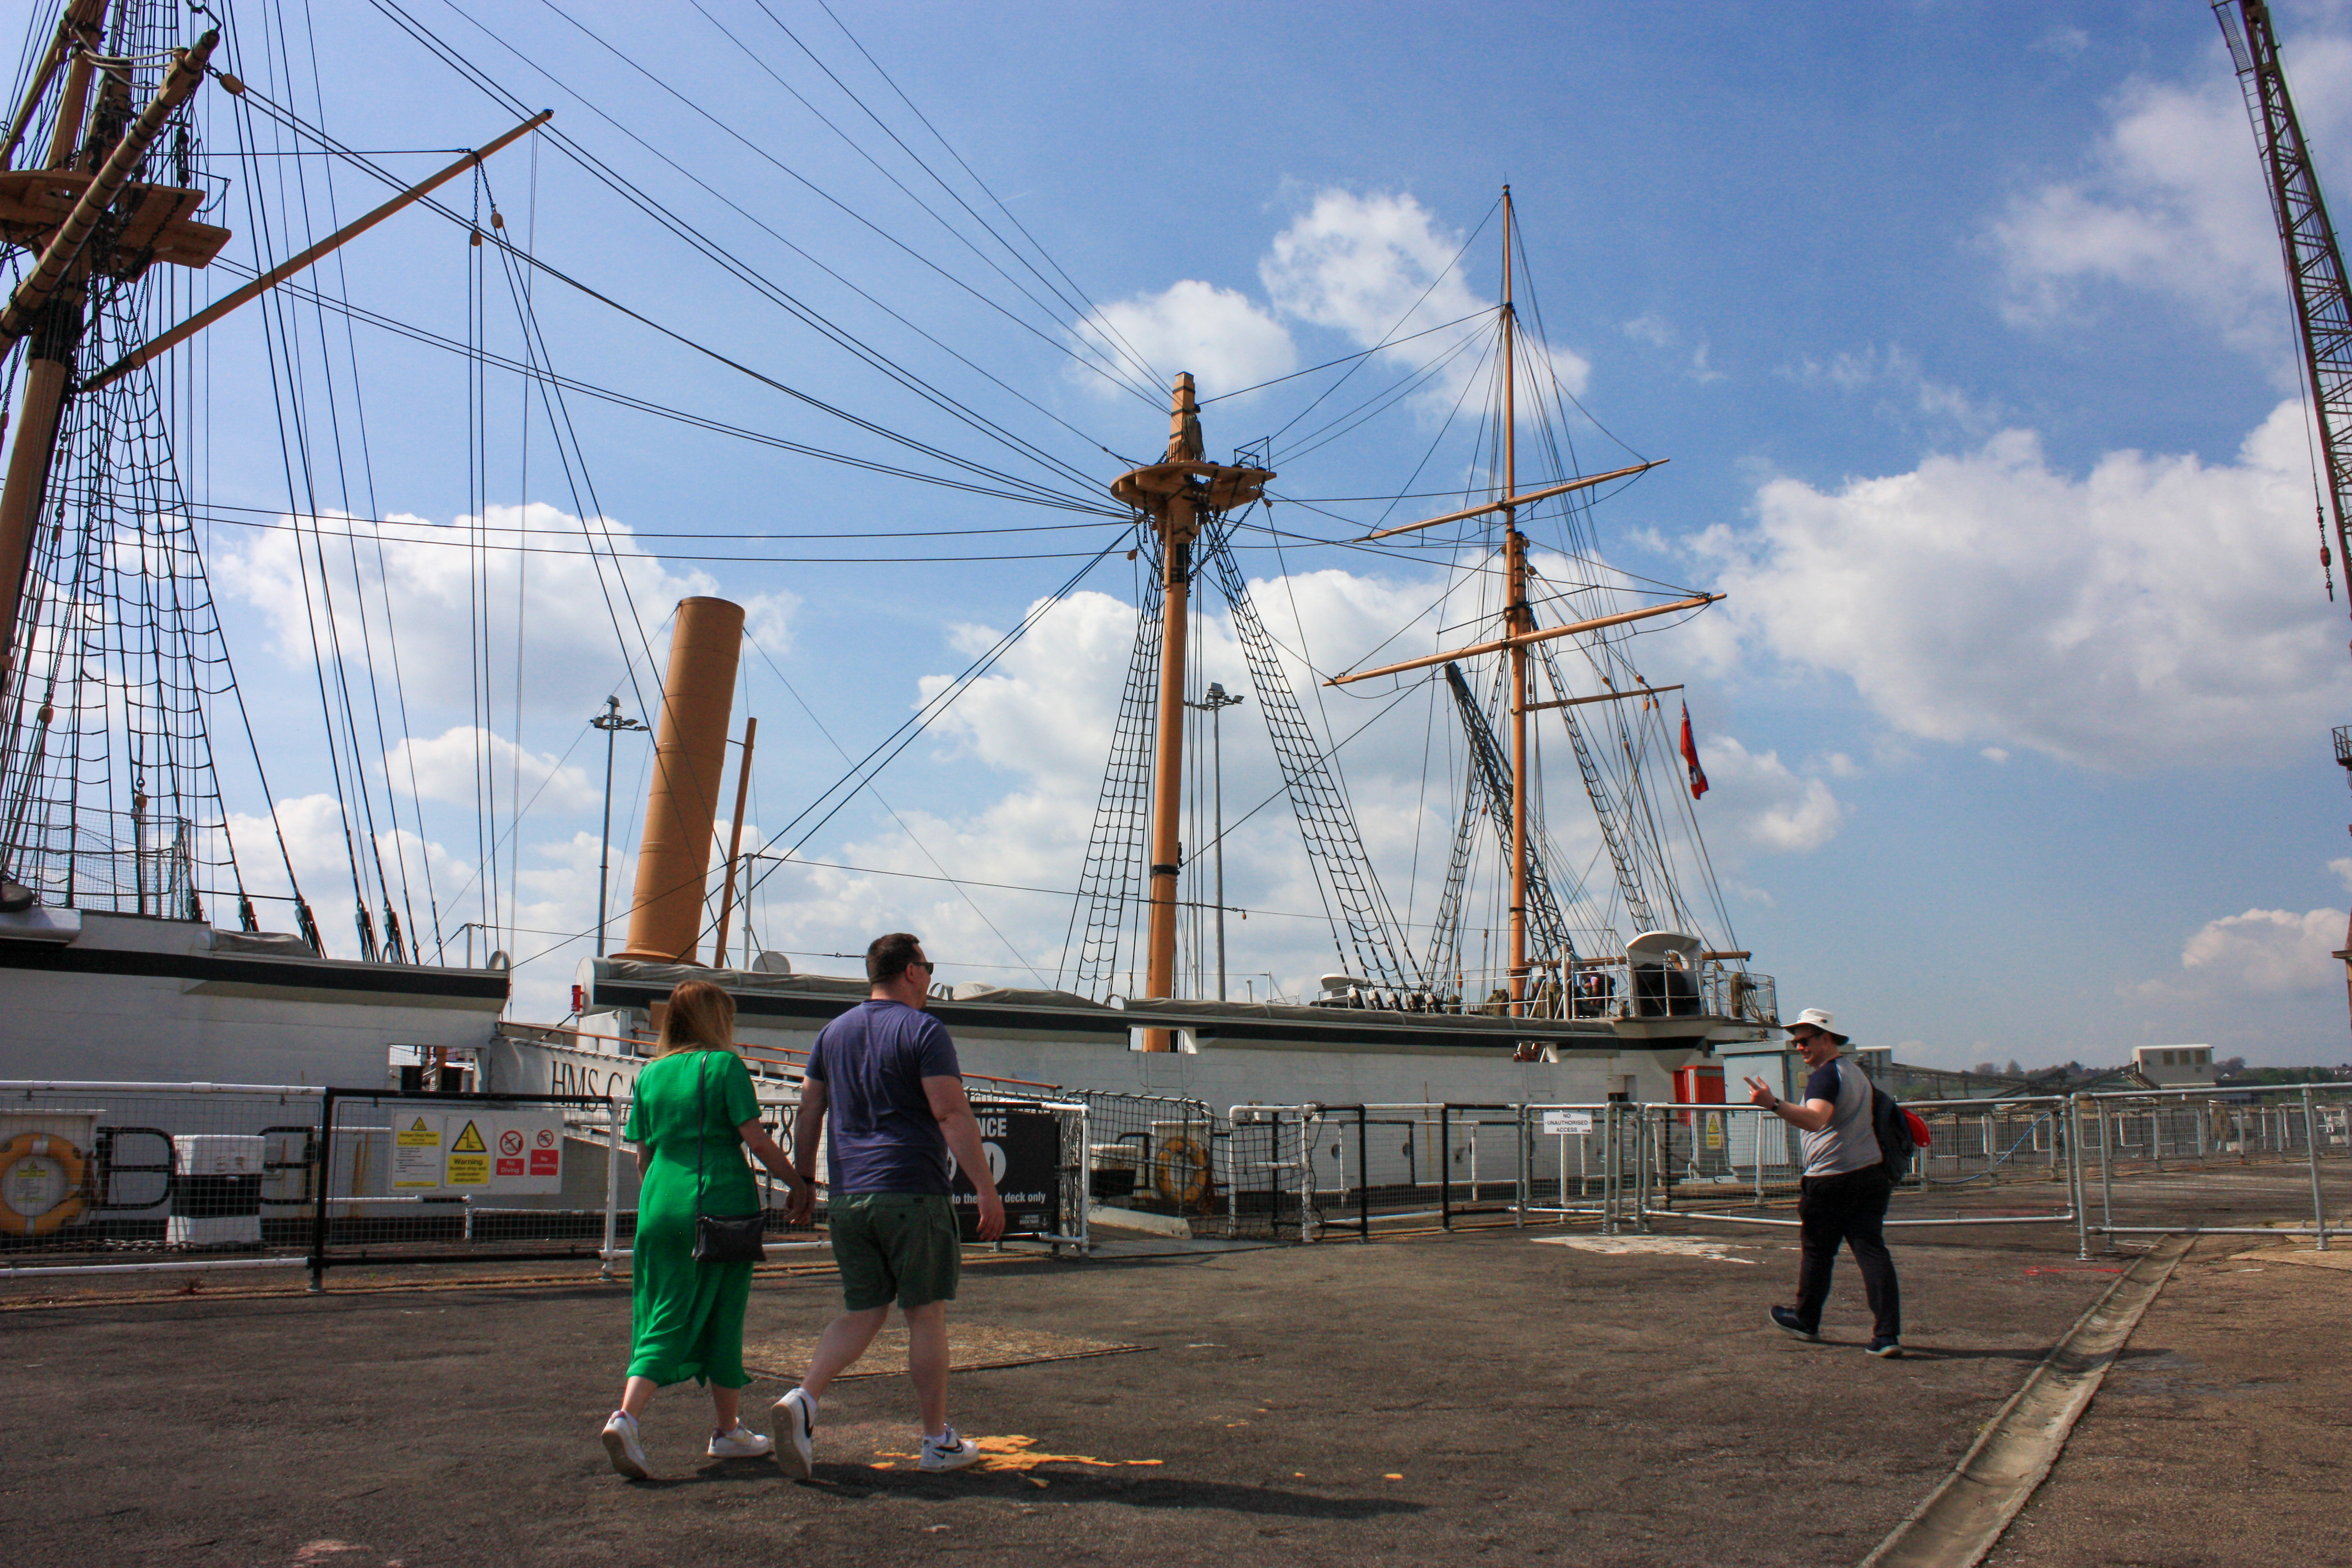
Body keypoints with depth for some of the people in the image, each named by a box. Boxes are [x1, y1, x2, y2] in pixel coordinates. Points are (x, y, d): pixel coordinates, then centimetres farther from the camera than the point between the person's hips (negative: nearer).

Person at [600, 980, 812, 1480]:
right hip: (722, 1203, -4)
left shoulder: (649, 1073, 11)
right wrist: (798, 1184, 3)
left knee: (664, 1321, 7)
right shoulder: (723, 1064, -4)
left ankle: (626, 1416, -13)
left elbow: (643, 1154, 13)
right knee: (722, 1321, 8)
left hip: (660, 1209, 4)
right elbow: (756, 1139, -7)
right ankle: (728, 1431, 19)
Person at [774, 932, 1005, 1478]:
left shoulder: (836, 1031, 13)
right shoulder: (923, 1030, -7)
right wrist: (987, 1191, -13)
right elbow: (952, 1116, -14)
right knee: (926, 1315, 4)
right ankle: (938, 1442, 12)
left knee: (862, 1313, 13)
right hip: (911, 1192, -6)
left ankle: (803, 1399, -8)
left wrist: (803, 1183, 24)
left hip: (846, 1197, 6)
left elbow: (808, 1113, 16)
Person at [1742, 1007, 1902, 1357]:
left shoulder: (1825, 1076, -13)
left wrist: (1774, 1104, -43)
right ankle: (1887, 1334, -7)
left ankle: (1806, 1321, 23)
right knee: (1872, 1252, 1)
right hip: (1871, 1174, 8)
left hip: (1831, 1180, -8)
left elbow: (1816, 1120, -31)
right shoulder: (1858, 1073, 17)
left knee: (1817, 1251, 8)